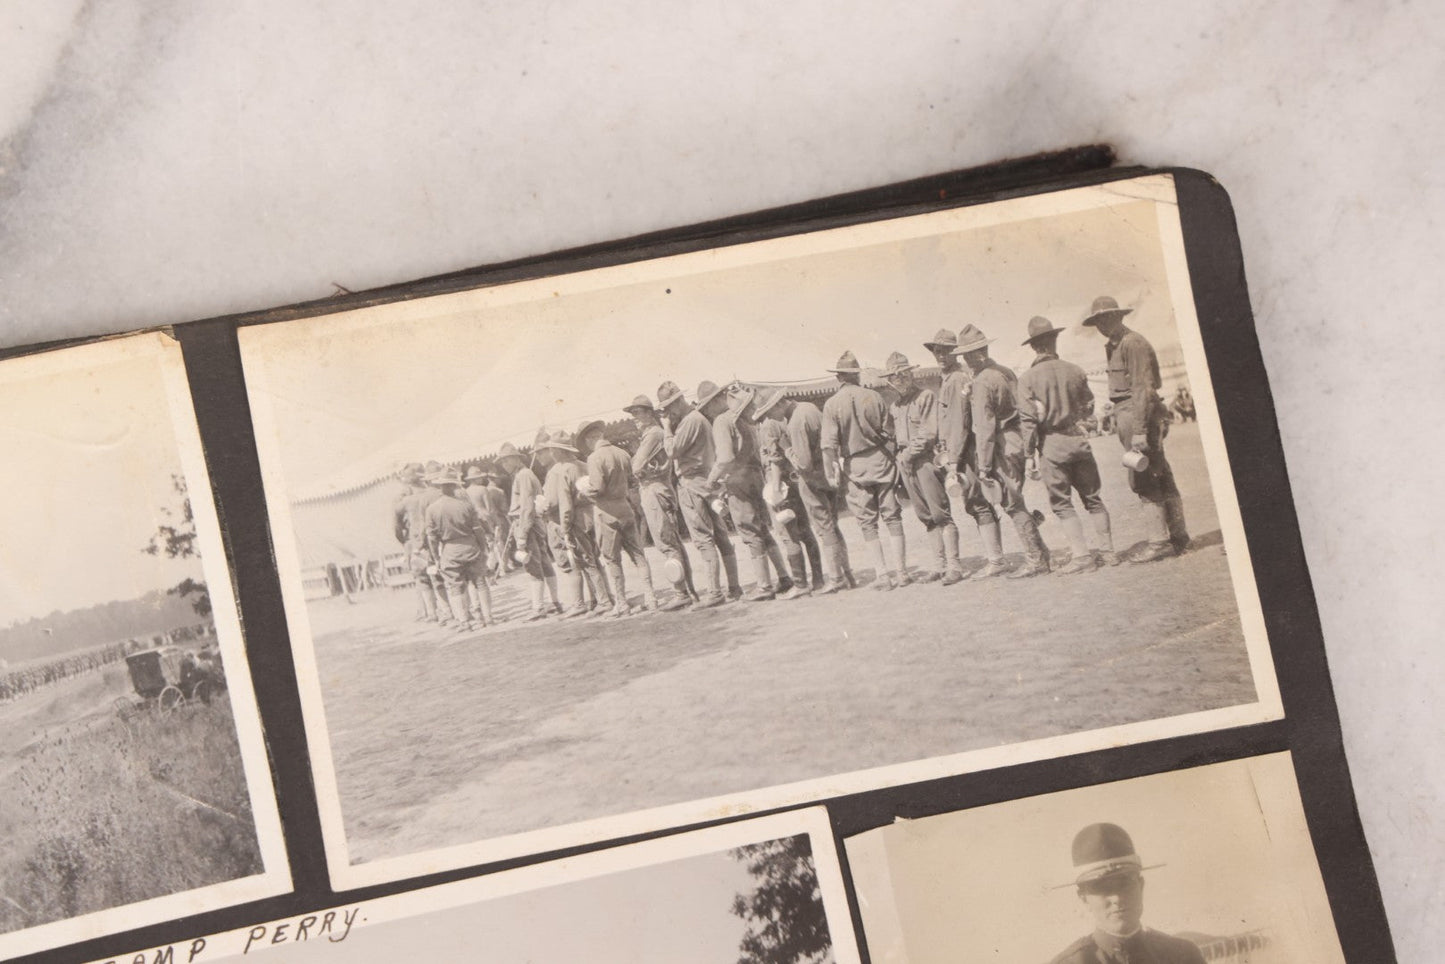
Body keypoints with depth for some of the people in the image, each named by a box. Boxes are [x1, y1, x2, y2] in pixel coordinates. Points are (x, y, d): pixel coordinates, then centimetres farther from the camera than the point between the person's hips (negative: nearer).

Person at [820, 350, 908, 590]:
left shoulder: (832, 404, -7)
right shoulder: (874, 397, -1)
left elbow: (829, 444, -10)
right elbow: (888, 433, 2)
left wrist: (832, 473, -4)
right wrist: (892, 461, 11)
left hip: (855, 468, -2)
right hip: (881, 462, 2)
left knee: (868, 524, 5)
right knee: (892, 518, 7)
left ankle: (882, 574, 2)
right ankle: (900, 571, 6)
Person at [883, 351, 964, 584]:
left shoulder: (926, 397, -5)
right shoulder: (895, 406, 16)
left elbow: (928, 433, -11)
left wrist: (910, 453, -10)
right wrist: (900, 456, 7)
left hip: (926, 460, -7)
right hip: (906, 464, 7)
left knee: (940, 514, -9)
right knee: (926, 517, 8)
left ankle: (954, 567, -10)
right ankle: (940, 565, 12)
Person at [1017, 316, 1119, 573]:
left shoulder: (1028, 378, -9)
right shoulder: (1074, 371, 1)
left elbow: (1029, 419, -12)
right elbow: (1089, 407, 12)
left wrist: (1030, 455, -6)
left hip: (1052, 445, -3)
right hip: (1079, 439, 3)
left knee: (1062, 504, 4)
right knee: (1092, 498, 14)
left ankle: (1082, 555, -2)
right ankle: (1108, 550, 15)